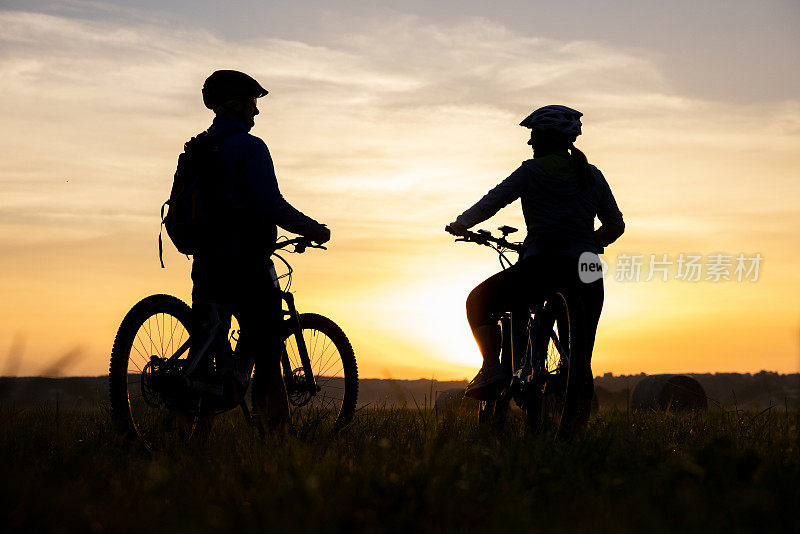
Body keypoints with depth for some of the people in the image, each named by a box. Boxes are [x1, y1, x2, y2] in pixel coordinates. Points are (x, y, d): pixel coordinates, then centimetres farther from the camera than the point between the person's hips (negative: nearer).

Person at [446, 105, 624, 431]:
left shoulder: (532, 171, 3)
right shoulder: (592, 175, 15)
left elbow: (489, 204, 4)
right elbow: (615, 225, 20)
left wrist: (458, 225, 21)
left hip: (543, 265, -4)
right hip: (587, 270, 4)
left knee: (478, 302, 16)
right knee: (581, 358, 18)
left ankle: (492, 367, -3)